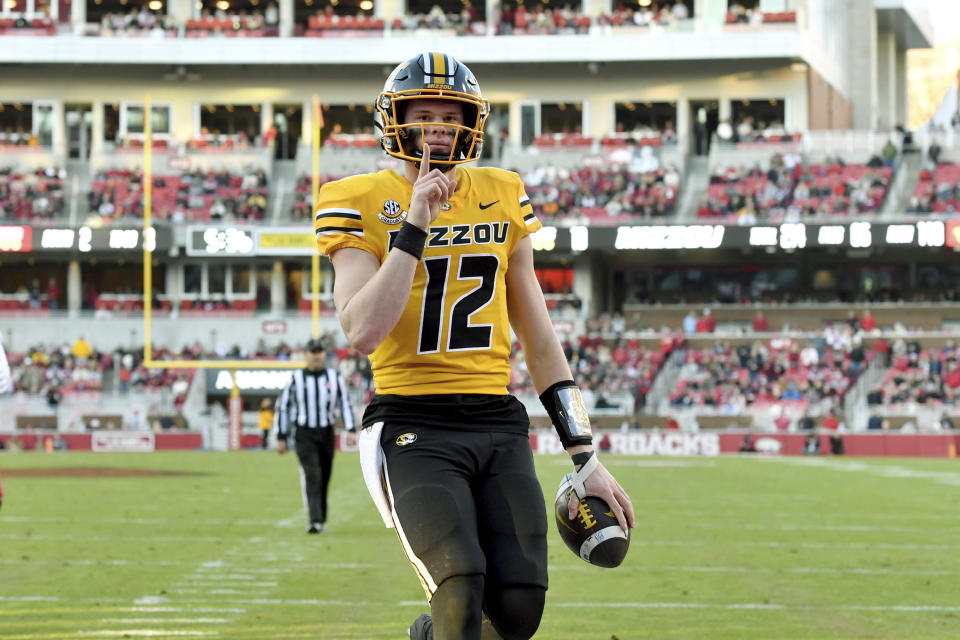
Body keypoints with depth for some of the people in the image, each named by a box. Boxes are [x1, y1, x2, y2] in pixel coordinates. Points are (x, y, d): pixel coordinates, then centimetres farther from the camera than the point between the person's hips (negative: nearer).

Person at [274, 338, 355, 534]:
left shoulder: (335, 378, 6)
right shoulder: (295, 379, 1)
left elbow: (345, 404, 6)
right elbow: (283, 407, 5)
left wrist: (350, 429, -8)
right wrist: (281, 437, 2)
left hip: (327, 433, 3)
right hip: (304, 435, -3)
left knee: (323, 479, 8)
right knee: (311, 476, -17)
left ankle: (320, 520, 21)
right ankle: (314, 520, -27)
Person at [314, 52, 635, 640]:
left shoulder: (503, 197, 13)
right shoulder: (361, 203, 1)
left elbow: (540, 340, 15)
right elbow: (363, 332, -15)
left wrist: (585, 458, 11)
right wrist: (416, 223, -15)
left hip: (498, 422, 4)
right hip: (414, 427, -4)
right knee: (463, 581, -25)